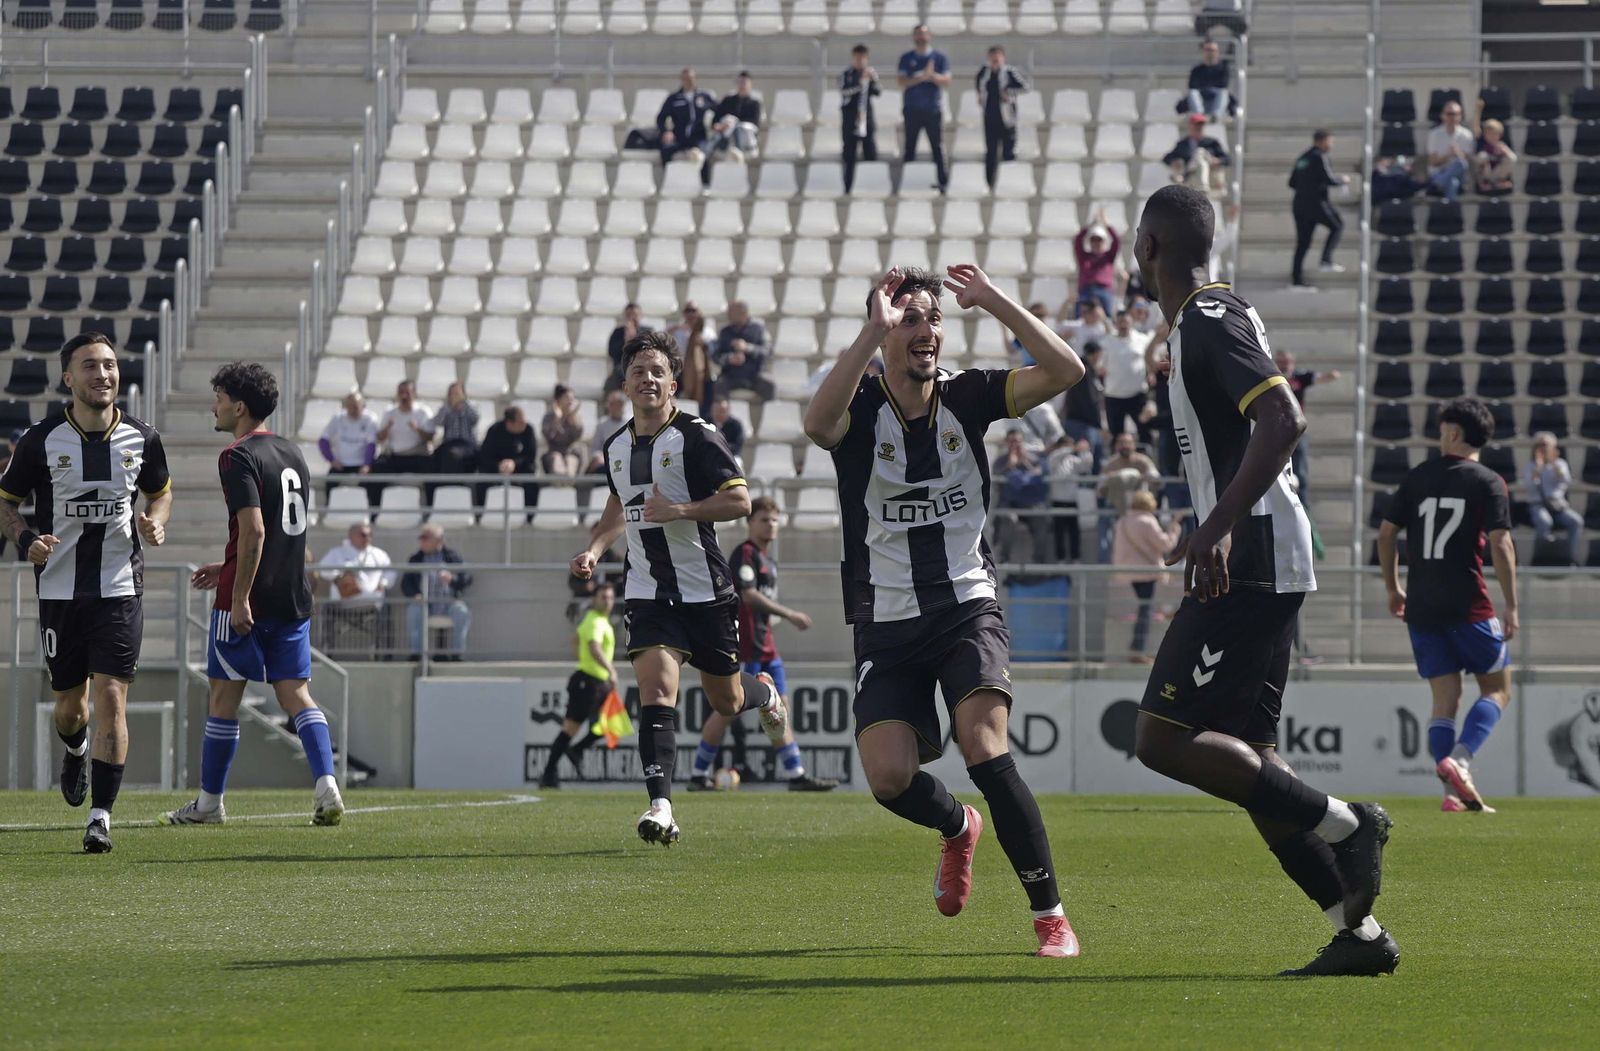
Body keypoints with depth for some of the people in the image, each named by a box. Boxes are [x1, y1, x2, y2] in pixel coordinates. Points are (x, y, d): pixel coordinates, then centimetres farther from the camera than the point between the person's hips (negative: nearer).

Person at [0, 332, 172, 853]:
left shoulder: (142, 438, 1)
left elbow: (160, 491, 19)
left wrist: (155, 522, -3)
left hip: (120, 589, 0)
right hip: (59, 589, 0)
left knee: (111, 700, -11)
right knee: (70, 705, 10)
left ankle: (101, 816, -7)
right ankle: (76, 751, 48)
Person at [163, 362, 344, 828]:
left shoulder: (239, 457, -11)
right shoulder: (291, 454, 15)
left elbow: (254, 532, -21)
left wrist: (239, 596, -20)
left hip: (248, 600, -7)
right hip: (293, 597, 7)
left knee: (224, 694, 3)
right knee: (295, 693, 5)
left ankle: (209, 802, 10)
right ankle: (327, 786, -12)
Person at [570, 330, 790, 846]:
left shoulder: (697, 437, -10)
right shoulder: (616, 447, 9)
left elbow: (739, 500, -15)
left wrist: (679, 510, -25)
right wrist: (594, 549, 12)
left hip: (706, 590, -3)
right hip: (648, 592, 3)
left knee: (726, 700, 12)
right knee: (656, 685, -19)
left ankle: (765, 693, 50)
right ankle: (660, 806, -26)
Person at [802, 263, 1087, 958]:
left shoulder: (968, 397, 1)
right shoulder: (860, 408, -5)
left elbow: (1064, 371, -11)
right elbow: (818, 423, -30)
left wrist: (992, 301, -16)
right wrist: (873, 331, -34)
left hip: (967, 608, 0)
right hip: (886, 625, 0)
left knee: (985, 752, -21)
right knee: (889, 778, -12)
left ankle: (1050, 914, -13)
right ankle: (958, 829, 24)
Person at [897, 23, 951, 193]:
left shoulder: (939, 58, 7)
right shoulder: (907, 58, 9)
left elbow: (946, 81, -1)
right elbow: (901, 81, -3)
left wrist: (932, 76, -19)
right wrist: (921, 78, -16)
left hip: (933, 109, -1)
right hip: (912, 109, 1)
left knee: (937, 146, -3)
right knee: (910, 147, 2)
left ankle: (942, 180, -2)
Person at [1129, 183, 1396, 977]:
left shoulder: (1208, 321, -13)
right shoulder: (1202, 322, 17)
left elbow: (1283, 420, -25)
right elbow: (1275, 421, 28)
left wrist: (1218, 527, -30)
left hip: (1249, 558, -10)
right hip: (1253, 565, 10)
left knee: (1163, 739, -12)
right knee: (1246, 755, 9)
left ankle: (1341, 824, -10)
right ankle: (1357, 932, 7)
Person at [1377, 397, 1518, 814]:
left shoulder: (1418, 477, 7)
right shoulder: (1489, 483, -5)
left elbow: (1385, 534, 8)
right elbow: (1500, 545, -13)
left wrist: (1393, 588, 20)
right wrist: (1511, 606, -9)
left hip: (1422, 607, 4)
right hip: (1468, 605, -4)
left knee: (1444, 698, 7)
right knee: (1497, 688, 8)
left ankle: (1455, 790, -3)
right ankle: (1458, 760, -16)